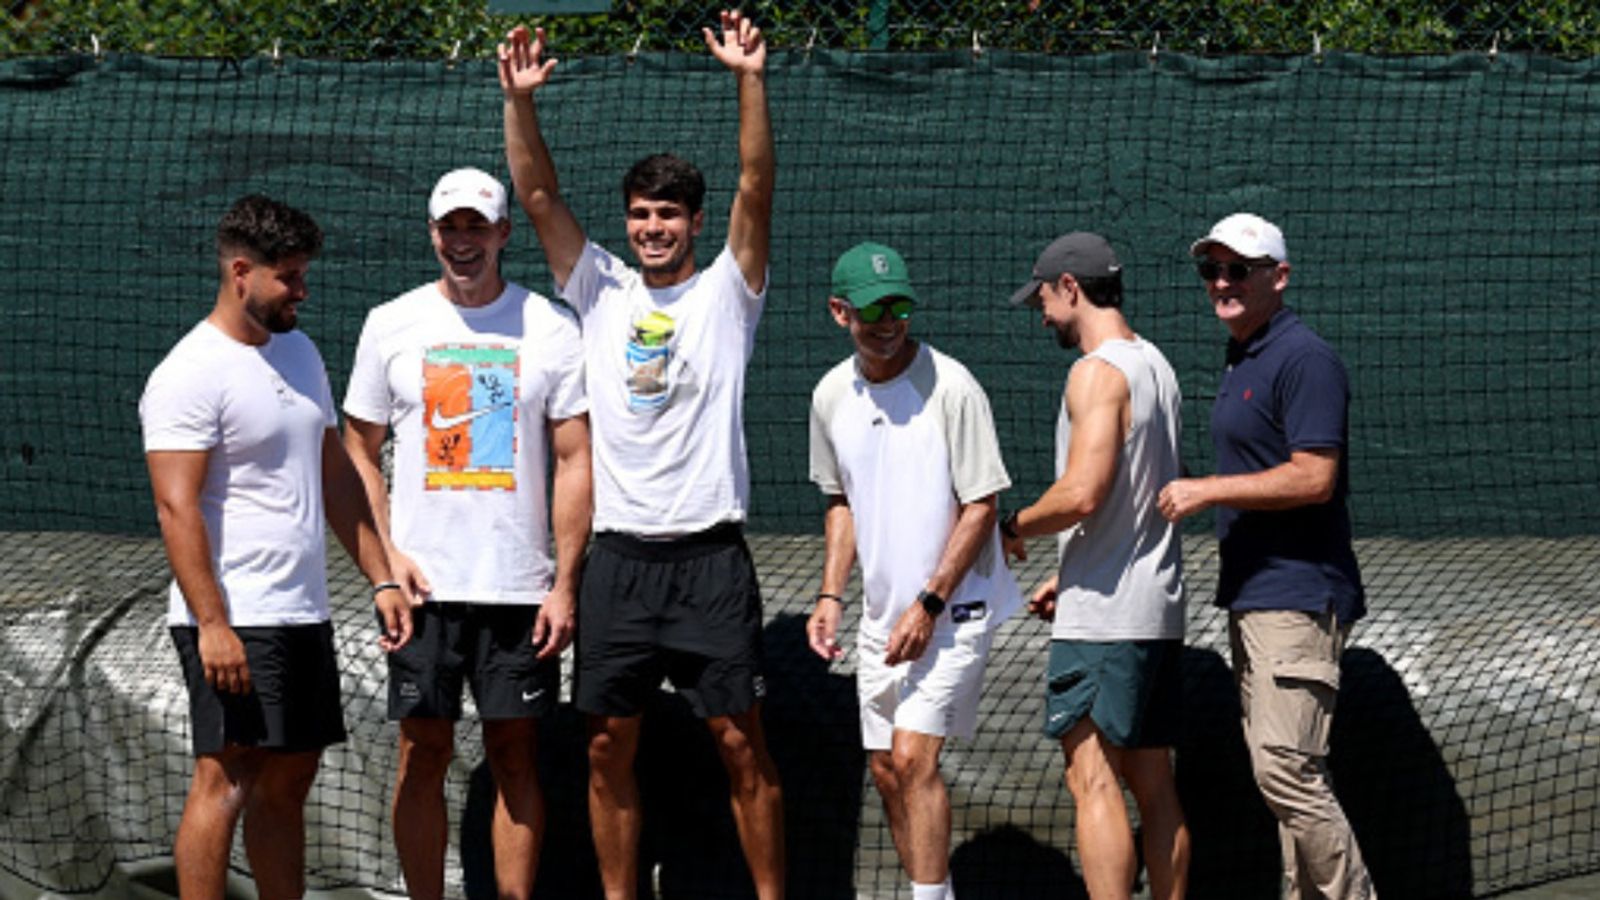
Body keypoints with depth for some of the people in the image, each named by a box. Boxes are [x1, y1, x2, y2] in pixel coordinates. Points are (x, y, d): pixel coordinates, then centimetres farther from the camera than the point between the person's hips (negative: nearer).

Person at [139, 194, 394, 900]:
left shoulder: (297, 351, 15)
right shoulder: (191, 374, -12)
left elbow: (334, 474, 22)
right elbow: (177, 508, -18)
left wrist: (380, 576, 16)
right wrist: (211, 624, -24)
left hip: (304, 615, 9)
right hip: (235, 622, -9)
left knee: (288, 783, 11)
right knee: (224, 783, -11)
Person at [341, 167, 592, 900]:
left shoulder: (550, 328, 1)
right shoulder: (392, 325, 5)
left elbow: (573, 461, 2)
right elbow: (359, 451, 10)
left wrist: (565, 584, -5)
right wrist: (387, 557, -3)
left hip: (520, 586, -1)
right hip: (423, 585, 1)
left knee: (516, 756, 4)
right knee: (423, 755, 3)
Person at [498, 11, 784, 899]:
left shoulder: (726, 291, 3)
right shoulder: (599, 288, 10)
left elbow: (756, 189, -10)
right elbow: (538, 195, 2)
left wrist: (750, 80, -21)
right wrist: (519, 101, -12)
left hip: (709, 554, -3)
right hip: (618, 553, 3)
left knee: (740, 740, -2)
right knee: (608, 744, 6)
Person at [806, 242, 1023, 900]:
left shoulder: (950, 386, -15)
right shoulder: (832, 395, 4)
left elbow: (981, 505, -13)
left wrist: (930, 605, -18)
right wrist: (831, 594, 6)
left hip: (954, 609, -6)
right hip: (882, 615, 6)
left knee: (913, 757, -16)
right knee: (887, 771, 9)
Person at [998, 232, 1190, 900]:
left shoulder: (1097, 372, -13)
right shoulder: (1154, 364, 16)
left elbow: (1082, 493, -23)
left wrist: (1014, 527, -6)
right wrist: (1069, 576, 22)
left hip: (1103, 619, -9)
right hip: (1158, 607, 9)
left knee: (1093, 780, -9)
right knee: (1152, 783, 11)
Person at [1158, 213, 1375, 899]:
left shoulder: (1303, 360, -13)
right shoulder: (1239, 362, 18)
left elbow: (1314, 478, -21)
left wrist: (1208, 491, -17)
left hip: (1296, 598, -10)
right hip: (1251, 599, 10)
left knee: (1284, 769, -16)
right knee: (1279, 768, 11)